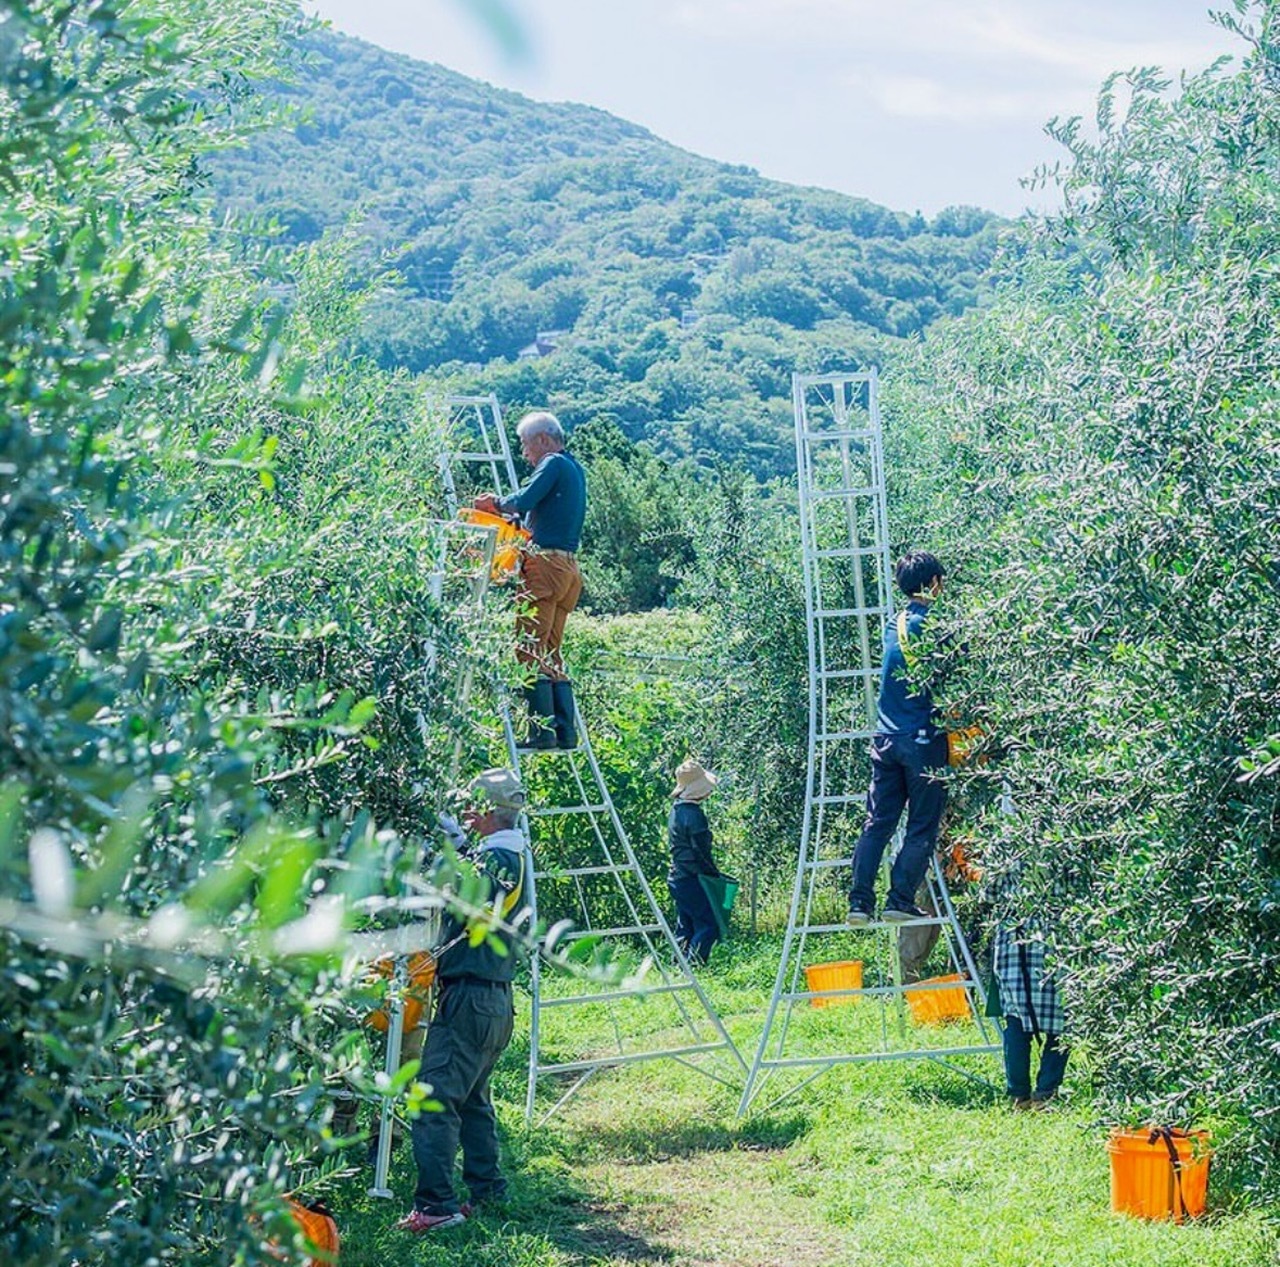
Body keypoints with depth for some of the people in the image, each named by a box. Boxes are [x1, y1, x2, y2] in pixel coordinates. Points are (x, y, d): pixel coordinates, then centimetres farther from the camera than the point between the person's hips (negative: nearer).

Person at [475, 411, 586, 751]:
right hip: (569, 567, 9)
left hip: (546, 564, -9)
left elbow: (523, 502, -17)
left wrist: (496, 503, 1)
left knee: (531, 650, -9)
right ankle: (566, 732, 5)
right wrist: (502, 505, 16)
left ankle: (543, 730, -15)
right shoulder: (574, 468, 23)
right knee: (551, 655, 11)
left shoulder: (554, 464, -5)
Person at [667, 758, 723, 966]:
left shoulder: (677, 810, 12)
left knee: (685, 928, 14)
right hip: (692, 879, -10)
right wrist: (715, 873, -5)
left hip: (678, 877, 10)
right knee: (708, 925, -7)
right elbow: (700, 851, -19)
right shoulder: (693, 814, -18)